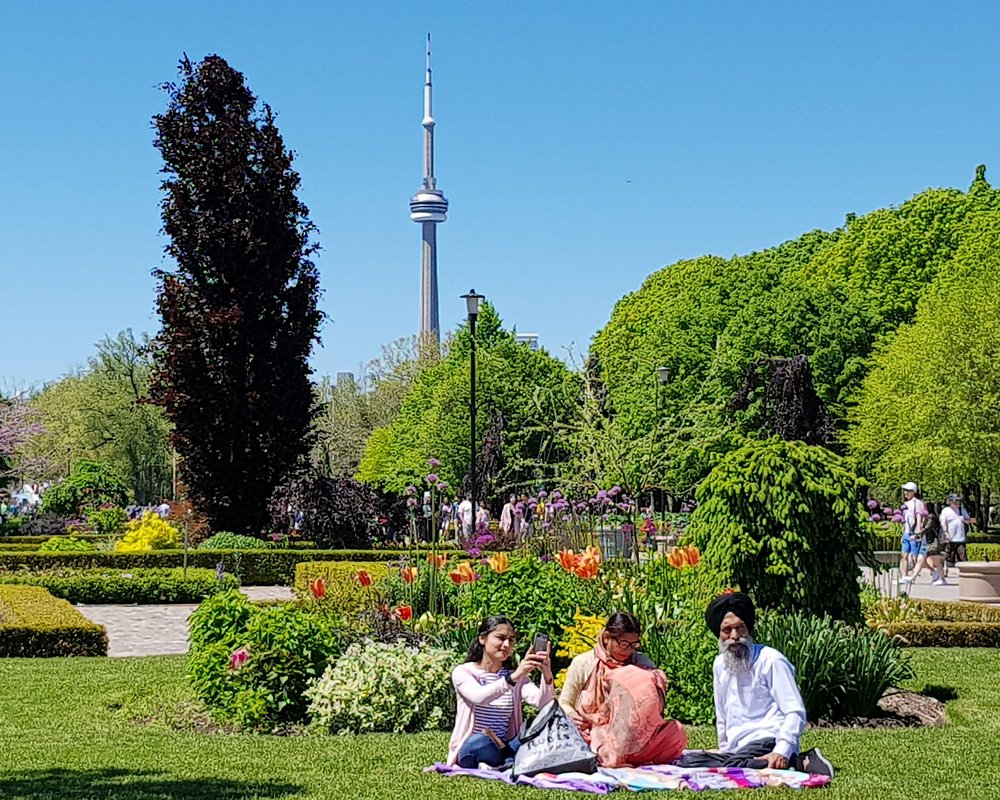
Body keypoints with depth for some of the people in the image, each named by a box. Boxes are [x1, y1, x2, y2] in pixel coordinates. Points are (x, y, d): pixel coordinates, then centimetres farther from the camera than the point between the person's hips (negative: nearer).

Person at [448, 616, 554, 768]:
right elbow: (479, 697, -25)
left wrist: (547, 676, -30)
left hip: (505, 745, 4)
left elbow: (541, 702, -9)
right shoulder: (463, 672, -2)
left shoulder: (515, 675, 11)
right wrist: (513, 678, -38)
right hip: (470, 749, -4)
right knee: (479, 742, -40)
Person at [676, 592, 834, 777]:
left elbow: (795, 712, -9)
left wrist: (782, 751, -23)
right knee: (685, 759, -20)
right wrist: (724, 750, 21)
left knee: (733, 765, -40)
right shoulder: (720, 665, 19)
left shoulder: (771, 661, -3)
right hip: (736, 751, 9)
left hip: (768, 743, -9)